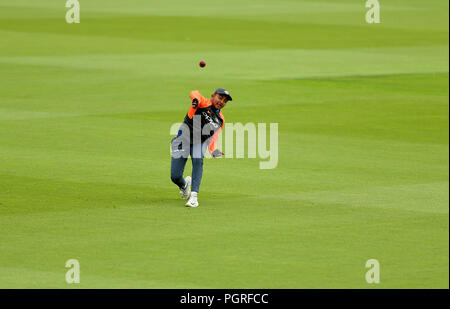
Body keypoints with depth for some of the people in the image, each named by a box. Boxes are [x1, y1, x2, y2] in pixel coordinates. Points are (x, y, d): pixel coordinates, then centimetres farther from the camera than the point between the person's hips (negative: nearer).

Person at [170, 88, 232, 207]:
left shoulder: (221, 120, 11)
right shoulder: (205, 103, -7)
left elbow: (213, 138, 12)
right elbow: (195, 93, -28)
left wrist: (214, 150, -9)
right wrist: (196, 100, -53)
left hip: (200, 143, 4)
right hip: (183, 140, -4)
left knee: (198, 160, -32)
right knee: (175, 177, -8)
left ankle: (194, 196, -32)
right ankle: (184, 186, 31)